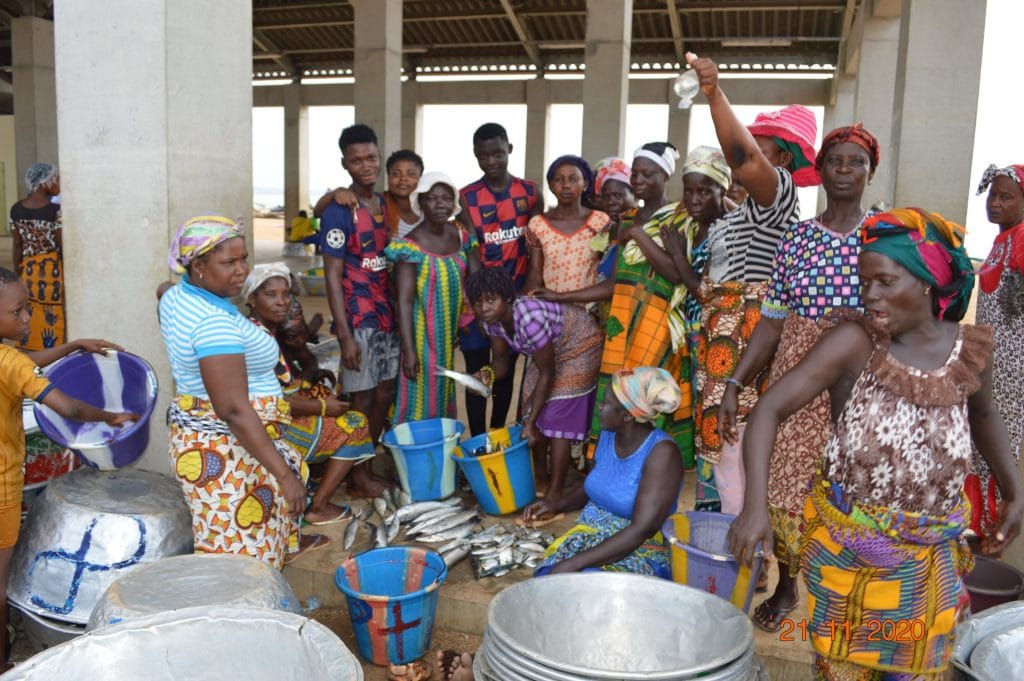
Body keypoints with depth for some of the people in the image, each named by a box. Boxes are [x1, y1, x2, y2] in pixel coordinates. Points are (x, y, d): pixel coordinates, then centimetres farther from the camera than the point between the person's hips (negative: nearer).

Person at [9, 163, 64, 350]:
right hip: (52, 270, -5)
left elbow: (17, 245, 6)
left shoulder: (16, 209, 2)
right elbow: (63, 246, -13)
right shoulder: (55, 210, -15)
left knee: (30, 321, 13)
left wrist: (18, 274, 13)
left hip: (29, 271, 5)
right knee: (52, 320, 3)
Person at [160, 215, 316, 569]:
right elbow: (234, 410, -30)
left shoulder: (176, 296, 3)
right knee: (240, 553, 1)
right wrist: (284, 473, -29)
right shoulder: (214, 322, -27)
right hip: (227, 450, -10)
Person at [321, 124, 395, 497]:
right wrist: (345, 335, -18)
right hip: (359, 319, -7)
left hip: (387, 314, 7)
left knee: (385, 393, 13)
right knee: (362, 398, 2)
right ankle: (358, 477, 17)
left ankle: (367, 465, 27)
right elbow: (332, 276, -14)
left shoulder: (385, 204, 9)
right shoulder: (339, 211, -12)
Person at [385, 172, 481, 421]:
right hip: (423, 334, -6)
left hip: (452, 331, 6)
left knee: (444, 393, 18)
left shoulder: (462, 237, 2)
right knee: (422, 397, 3)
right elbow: (404, 301, -18)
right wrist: (408, 349, -21)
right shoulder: (410, 246, -16)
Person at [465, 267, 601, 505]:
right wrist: (489, 374, -28)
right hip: (549, 349, 8)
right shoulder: (491, 319, -16)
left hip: (579, 344, -8)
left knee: (558, 417, -12)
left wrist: (530, 422, -24)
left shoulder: (528, 317, -38)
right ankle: (541, 478, 23)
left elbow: (547, 374, -29)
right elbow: (502, 358, -3)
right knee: (536, 409, 6)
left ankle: (555, 494, -4)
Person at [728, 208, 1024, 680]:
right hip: (846, 547, -3)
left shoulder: (970, 349, -4)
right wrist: (755, 505, -33)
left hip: (931, 557, 3)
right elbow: (769, 409, -22)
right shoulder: (855, 341, -16)